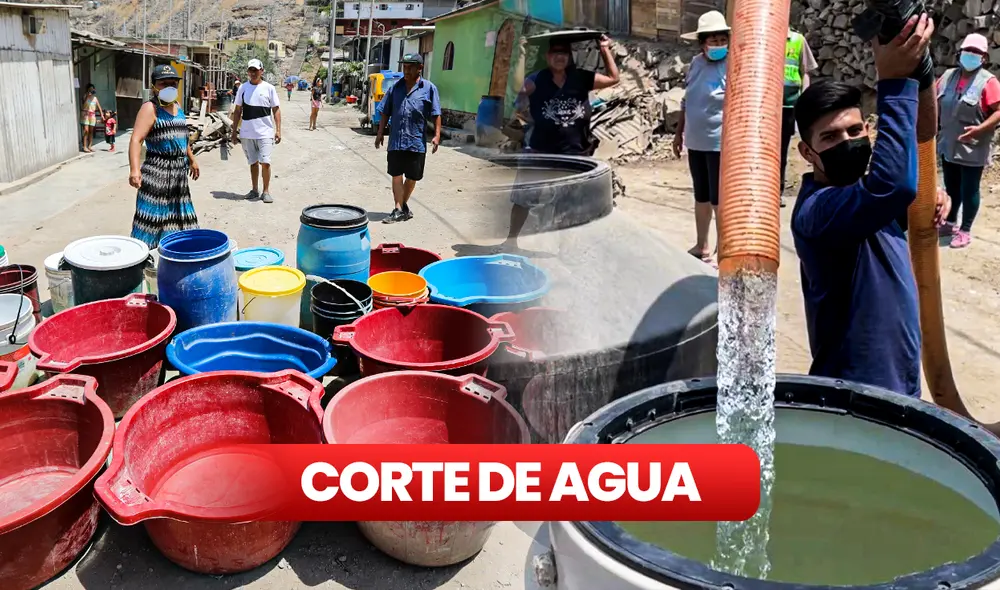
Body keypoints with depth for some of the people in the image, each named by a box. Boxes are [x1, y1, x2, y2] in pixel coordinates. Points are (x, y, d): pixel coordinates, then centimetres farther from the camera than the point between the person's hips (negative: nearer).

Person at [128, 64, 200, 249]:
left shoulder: (178, 107, 13)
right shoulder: (150, 108, -11)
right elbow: (136, 139, -22)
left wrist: (191, 160, 33)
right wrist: (134, 169, -34)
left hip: (178, 172, 8)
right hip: (157, 172, -8)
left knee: (178, 217, 17)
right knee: (152, 218, -11)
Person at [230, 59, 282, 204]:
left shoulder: (269, 88, 2)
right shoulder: (243, 88, 9)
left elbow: (276, 110, 3)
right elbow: (238, 110, 13)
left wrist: (278, 130, -6)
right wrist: (234, 130, 9)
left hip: (265, 132, -3)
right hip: (247, 133, 3)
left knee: (265, 162, -9)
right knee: (253, 162, 10)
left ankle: (266, 191, 1)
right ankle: (254, 190, 19)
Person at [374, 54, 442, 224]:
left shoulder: (429, 88, 0)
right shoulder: (396, 87, 9)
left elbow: (436, 114, -3)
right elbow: (386, 112, 13)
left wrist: (437, 135, -12)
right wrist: (380, 132, 8)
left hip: (417, 141, -2)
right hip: (396, 140, 2)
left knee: (412, 177, 9)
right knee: (396, 175, -1)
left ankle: (403, 205, 28)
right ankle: (399, 210, 1)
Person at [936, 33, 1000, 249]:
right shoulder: (948, 76, 5)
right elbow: (935, 102, 15)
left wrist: (980, 129, -28)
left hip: (972, 148, -6)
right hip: (948, 145, 6)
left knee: (969, 190, 4)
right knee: (951, 188, 18)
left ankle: (965, 231, 14)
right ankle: (951, 223, 34)